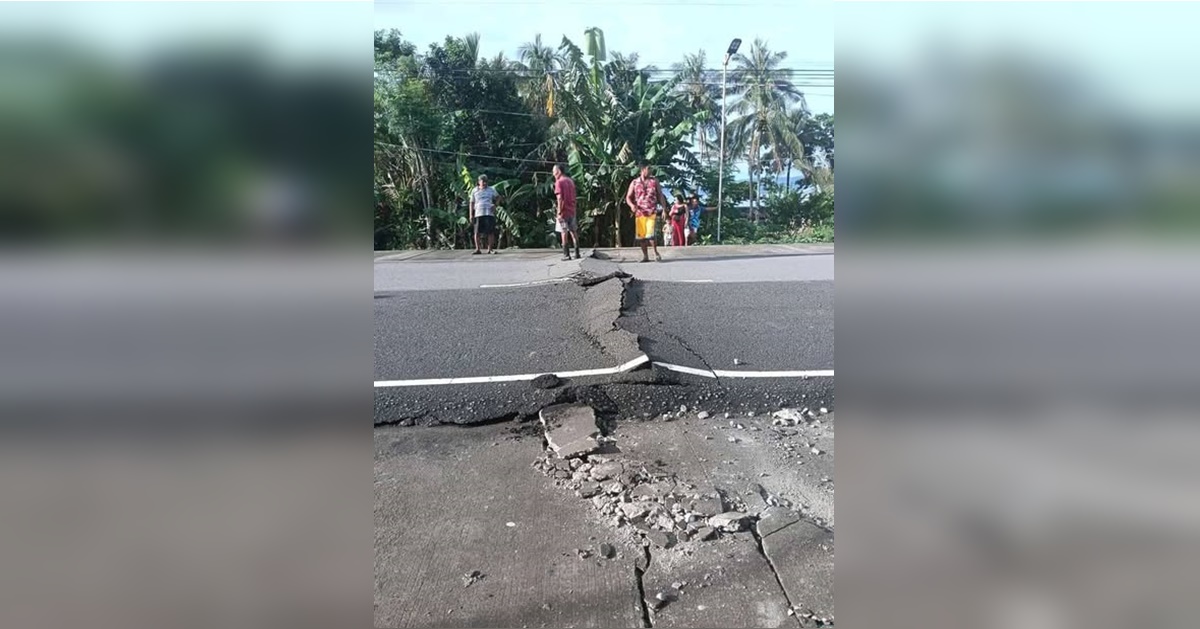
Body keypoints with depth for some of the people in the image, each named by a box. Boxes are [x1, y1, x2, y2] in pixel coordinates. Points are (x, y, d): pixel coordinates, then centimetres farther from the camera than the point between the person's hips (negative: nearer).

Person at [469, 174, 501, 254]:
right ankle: (477, 249, 1)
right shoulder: (474, 191, 8)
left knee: (491, 232, -4)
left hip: (489, 213, 0)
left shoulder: (491, 190, 9)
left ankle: (490, 249, 3)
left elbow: (498, 197, 20)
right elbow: (472, 203, 9)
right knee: (477, 232, -5)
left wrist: (495, 205, 2)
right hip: (478, 214, 0)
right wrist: (471, 215, 2)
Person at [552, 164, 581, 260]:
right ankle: (577, 253, 12)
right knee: (573, 232, 11)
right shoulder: (571, 181, 13)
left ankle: (566, 255, -2)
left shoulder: (559, 182, -10)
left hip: (564, 212, -7)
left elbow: (560, 198, -16)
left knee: (564, 233, -2)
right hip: (572, 211, 7)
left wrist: (559, 212, -15)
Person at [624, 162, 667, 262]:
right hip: (639, 212, 2)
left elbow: (660, 195, 8)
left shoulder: (654, 181, 5)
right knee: (640, 235, 3)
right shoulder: (634, 183, 5)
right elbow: (628, 197, 6)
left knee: (650, 234, -14)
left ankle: (656, 253, 7)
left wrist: (664, 209, 0)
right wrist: (631, 205, -16)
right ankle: (645, 256, 16)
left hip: (652, 212, -2)